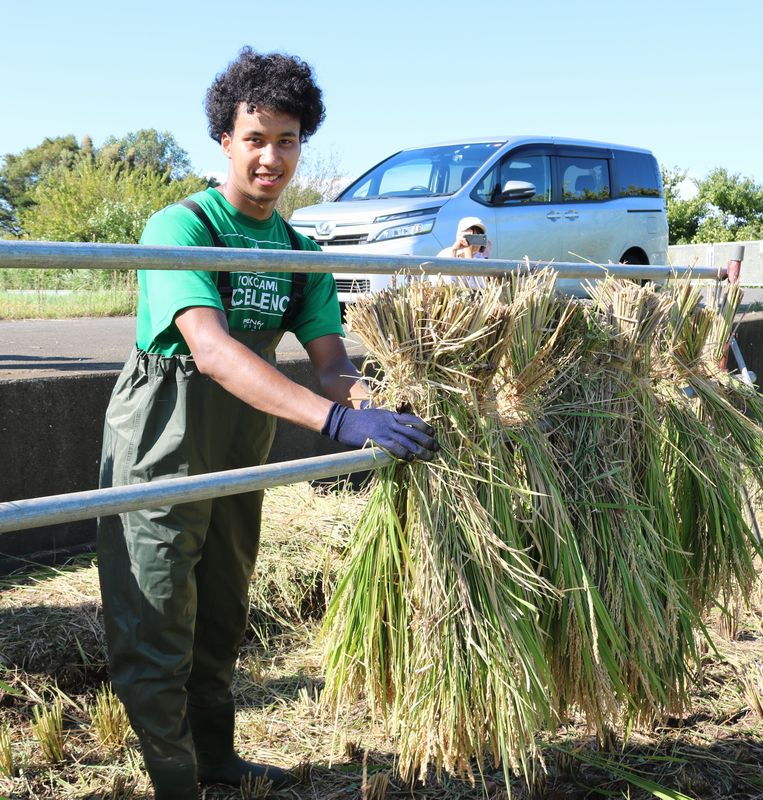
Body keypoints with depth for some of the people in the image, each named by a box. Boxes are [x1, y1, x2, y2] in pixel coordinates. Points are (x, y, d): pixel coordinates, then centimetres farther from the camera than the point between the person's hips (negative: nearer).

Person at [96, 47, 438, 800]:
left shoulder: (299, 251, 3)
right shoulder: (181, 226, -19)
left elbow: (331, 361, -4)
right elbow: (211, 349, -35)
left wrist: (384, 405, -27)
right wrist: (338, 420, -45)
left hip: (238, 456, 7)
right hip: (161, 452, -7)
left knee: (220, 621, 20)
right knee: (156, 639, -2)